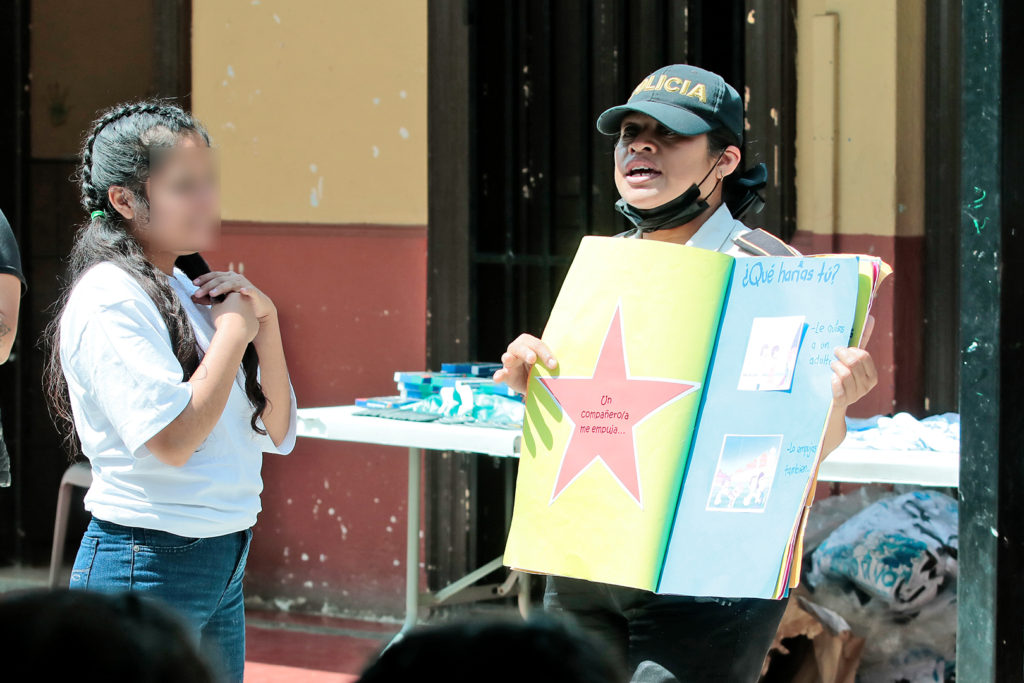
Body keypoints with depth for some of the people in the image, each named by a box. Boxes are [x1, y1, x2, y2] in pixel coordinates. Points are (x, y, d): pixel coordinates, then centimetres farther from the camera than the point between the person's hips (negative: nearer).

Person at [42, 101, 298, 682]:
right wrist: (233, 331, -12)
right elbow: (173, 438, -24)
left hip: (222, 566, 8)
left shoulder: (191, 288, 12)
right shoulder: (108, 297, -13)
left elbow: (277, 432, 14)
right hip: (147, 563, -8)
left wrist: (265, 322, 0)